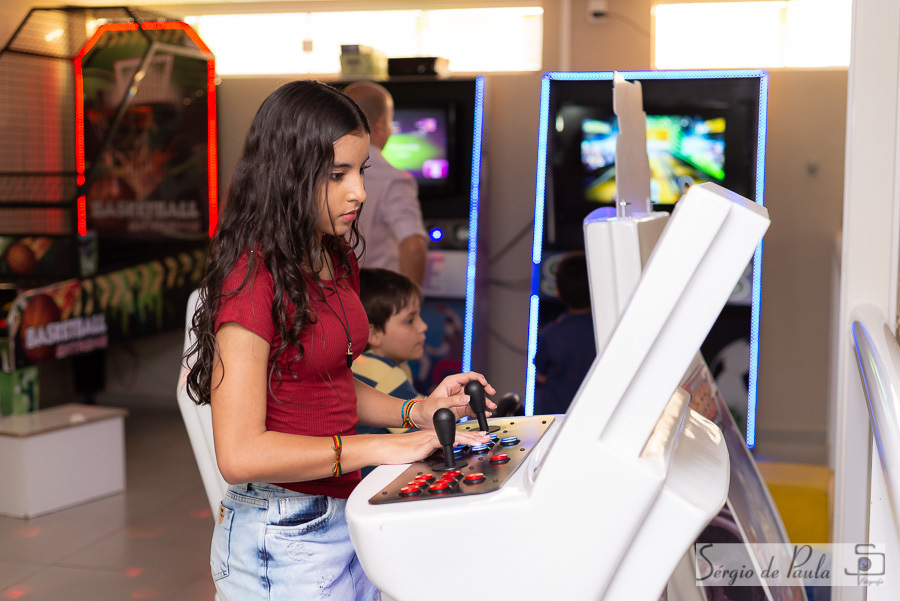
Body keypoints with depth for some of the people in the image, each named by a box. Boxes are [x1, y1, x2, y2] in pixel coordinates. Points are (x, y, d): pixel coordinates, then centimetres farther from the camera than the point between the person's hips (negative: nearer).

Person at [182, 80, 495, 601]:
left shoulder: (336, 260, 7)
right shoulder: (254, 279, -20)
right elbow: (240, 453, -23)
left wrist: (415, 411, 2)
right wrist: (376, 447, -23)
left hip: (346, 516, 8)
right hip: (284, 541, -8)